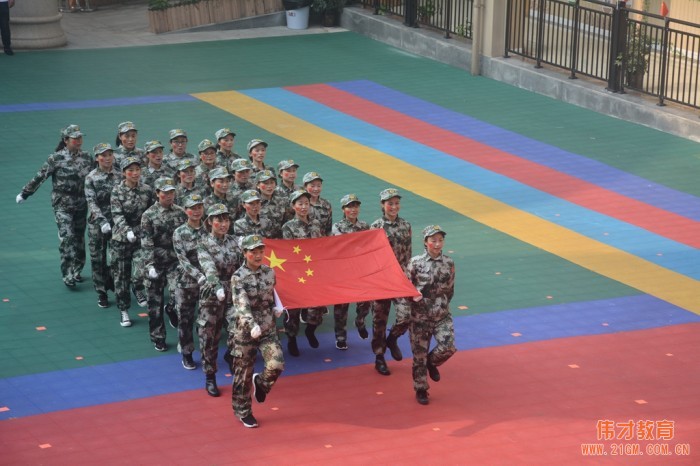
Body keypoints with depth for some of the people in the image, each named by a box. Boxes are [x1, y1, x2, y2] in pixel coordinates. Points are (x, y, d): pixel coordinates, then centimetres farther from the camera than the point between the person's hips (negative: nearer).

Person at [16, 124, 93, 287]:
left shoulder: (86, 157, 5)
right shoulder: (56, 158, -8)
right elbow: (40, 177, -7)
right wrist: (24, 193, -7)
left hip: (81, 205, 5)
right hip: (62, 205, -5)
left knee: (79, 238, 10)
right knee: (67, 237, -14)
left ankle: (76, 271, 25)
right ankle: (68, 275, -13)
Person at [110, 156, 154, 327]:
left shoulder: (147, 190, 1)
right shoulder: (117, 191, -6)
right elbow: (117, 215, -16)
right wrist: (127, 231, -32)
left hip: (142, 236, 1)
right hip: (121, 238, -1)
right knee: (121, 274, 5)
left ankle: (138, 289, 11)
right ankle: (123, 310, 18)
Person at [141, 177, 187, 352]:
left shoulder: (181, 213, 4)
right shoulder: (149, 215, -5)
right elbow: (146, 243, -9)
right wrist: (150, 265, -16)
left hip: (176, 262, 2)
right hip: (156, 263, -1)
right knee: (155, 301, 5)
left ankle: (171, 309, 18)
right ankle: (158, 337, 18)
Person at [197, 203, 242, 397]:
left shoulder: (233, 242, 8)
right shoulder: (204, 244, -5)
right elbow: (209, 268, -22)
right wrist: (218, 286, -38)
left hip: (233, 294, 3)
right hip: (211, 296, -3)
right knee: (209, 337, 3)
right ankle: (210, 378, 14)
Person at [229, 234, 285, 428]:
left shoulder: (269, 272, 2)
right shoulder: (238, 278, -14)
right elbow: (242, 305, -27)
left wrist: (275, 308, 6)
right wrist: (252, 325, -41)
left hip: (268, 328, 4)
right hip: (244, 331, -4)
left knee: (276, 365, -14)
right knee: (243, 374, 5)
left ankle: (260, 383, 20)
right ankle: (243, 412, 24)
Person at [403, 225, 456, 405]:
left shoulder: (449, 263, 0)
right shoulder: (415, 263, -9)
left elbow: (450, 290, 11)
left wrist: (443, 306, 8)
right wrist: (405, 312, -12)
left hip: (442, 316, 2)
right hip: (420, 317, -2)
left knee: (448, 347, -16)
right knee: (419, 354, 5)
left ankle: (431, 363, 17)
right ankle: (421, 389, 24)